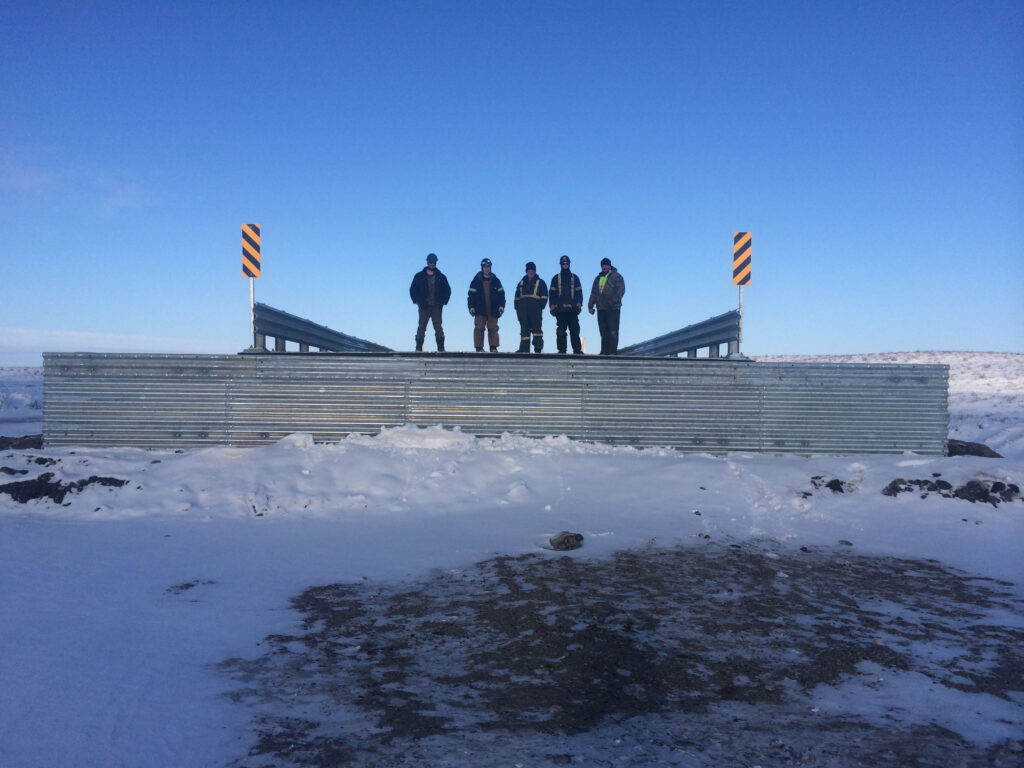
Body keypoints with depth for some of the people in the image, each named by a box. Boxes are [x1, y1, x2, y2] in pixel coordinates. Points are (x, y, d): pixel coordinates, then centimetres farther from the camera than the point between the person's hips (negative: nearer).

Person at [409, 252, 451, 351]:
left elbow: (447, 290, 15)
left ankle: (441, 348, 2)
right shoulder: (419, 276, 6)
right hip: (424, 307, -1)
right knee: (421, 327, -3)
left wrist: (443, 302, 5)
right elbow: (412, 290, 8)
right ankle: (419, 348, -2)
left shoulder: (441, 277, 10)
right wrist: (417, 301, -1)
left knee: (438, 328, 0)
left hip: (437, 307, 1)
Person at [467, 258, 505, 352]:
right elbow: (471, 295, 5)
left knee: (493, 329, 0)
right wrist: (471, 307, -3)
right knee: (479, 328, -4)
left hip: (493, 310, 1)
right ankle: (479, 347, 0)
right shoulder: (476, 280, 7)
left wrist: (501, 306, -1)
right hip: (480, 310, -1)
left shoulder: (495, 281, 10)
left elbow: (501, 294, 9)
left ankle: (494, 347, 4)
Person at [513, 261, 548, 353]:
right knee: (524, 329, 0)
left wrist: (540, 306, -8)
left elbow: (544, 297, 4)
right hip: (523, 310, 3)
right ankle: (524, 349, 0)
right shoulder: (522, 283, 20)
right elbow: (517, 297, 22)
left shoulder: (540, 282, 10)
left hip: (535, 311, -3)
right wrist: (517, 307, 10)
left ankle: (538, 349, -3)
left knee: (536, 328, -5)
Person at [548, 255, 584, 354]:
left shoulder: (574, 278, 14)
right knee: (561, 330, -1)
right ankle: (561, 349, 2)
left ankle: (577, 349, -1)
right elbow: (552, 293, 9)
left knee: (575, 329, -4)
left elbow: (579, 292, 11)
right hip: (560, 309, 0)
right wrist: (552, 307, -1)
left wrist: (579, 305, -1)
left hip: (572, 309, 0)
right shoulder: (556, 278, 12)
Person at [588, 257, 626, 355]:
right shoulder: (598, 278, 21)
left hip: (613, 308, -6)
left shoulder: (616, 276, 3)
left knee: (613, 331, -8)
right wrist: (590, 306, 13)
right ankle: (604, 351, 7)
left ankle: (613, 351, -8)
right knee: (603, 331, 5)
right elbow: (593, 293, 23)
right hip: (601, 308, 6)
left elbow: (621, 290, -8)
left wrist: (614, 300, -22)